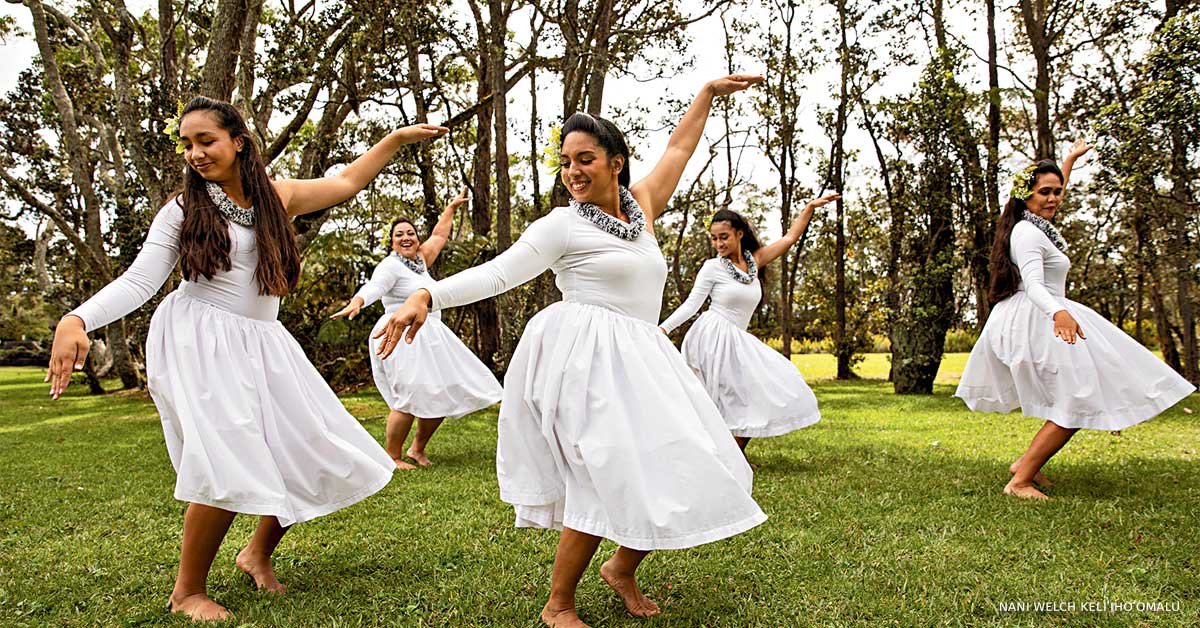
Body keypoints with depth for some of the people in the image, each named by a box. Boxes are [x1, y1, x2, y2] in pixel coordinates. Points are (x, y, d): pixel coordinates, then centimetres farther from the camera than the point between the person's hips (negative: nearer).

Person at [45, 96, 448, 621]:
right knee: (230, 464, -21)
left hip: (260, 343, 5)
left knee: (314, 454, 1)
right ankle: (187, 592, 0)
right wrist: (77, 320, -23)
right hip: (198, 341, -5)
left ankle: (259, 552, 25)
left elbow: (347, 182, 19)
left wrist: (398, 138, 19)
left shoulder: (276, 197, 9)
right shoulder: (182, 209, 0)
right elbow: (139, 280, -7)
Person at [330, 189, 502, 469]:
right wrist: (355, 303, -45)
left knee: (443, 396, 6)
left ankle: (417, 449, 21)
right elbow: (373, 286, -26)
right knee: (409, 399, -16)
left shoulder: (419, 260, 16)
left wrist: (451, 207, 36)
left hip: (430, 339, 9)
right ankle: (393, 457, -2)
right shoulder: (391, 265, -7)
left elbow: (439, 235, 29)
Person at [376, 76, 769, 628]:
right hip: (585, 356, -7)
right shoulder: (562, 225, -2)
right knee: (611, 480, -12)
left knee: (680, 474, 4)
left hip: (639, 359, 7)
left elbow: (679, 149, 26)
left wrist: (708, 93, 32)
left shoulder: (640, 206, 14)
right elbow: (498, 273, -9)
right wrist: (426, 296, -22)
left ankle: (622, 569, 26)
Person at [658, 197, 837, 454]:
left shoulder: (754, 260, 10)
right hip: (713, 337, -6)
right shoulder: (712, 267, -4)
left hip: (737, 341, 7)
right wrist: (663, 328, -15)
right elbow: (691, 304, -5)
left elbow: (790, 237, 14)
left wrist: (811, 207, 12)